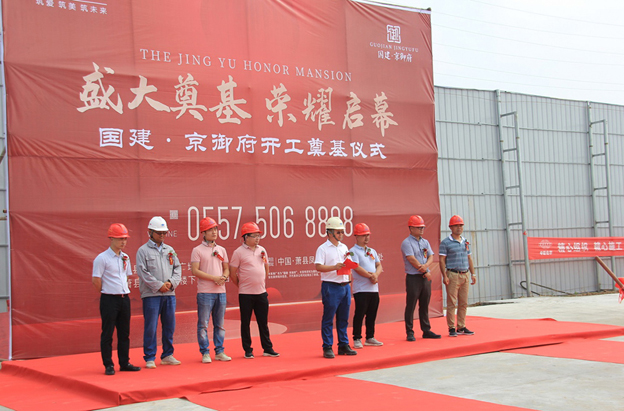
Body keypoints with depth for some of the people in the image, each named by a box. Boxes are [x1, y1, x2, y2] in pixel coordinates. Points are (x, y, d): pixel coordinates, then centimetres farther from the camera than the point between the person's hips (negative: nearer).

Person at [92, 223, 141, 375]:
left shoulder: (125, 258, 10)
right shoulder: (102, 258, -10)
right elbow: (96, 280, -11)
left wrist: (124, 292, 12)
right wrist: (107, 293, -2)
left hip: (124, 298, 7)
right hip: (109, 300, -7)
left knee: (124, 333, 11)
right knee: (107, 333, 0)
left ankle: (124, 363, 19)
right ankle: (108, 365, 7)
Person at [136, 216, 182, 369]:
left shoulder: (169, 250, 16)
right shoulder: (143, 250, 1)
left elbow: (177, 268, 12)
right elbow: (143, 272, -8)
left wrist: (171, 283, -6)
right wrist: (159, 285, -13)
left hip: (169, 294, 5)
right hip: (151, 295, -5)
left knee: (169, 326, 9)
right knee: (151, 327, -4)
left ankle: (167, 355, 19)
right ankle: (150, 358, 3)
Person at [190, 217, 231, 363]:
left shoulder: (221, 250, 15)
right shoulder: (197, 250, -2)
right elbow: (195, 270, -10)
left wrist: (224, 278, -5)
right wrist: (214, 278, -15)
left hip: (221, 292, 5)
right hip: (205, 292, -5)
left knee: (219, 324, 9)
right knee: (203, 324, -3)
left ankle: (219, 351, 16)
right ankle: (205, 353, 4)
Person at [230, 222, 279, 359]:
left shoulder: (262, 250, 9)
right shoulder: (239, 252, -7)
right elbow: (232, 272, -4)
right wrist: (241, 286, 3)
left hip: (261, 292, 4)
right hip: (245, 294, -4)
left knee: (263, 322, 9)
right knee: (245, 322, 4)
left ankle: (268, 348, 16)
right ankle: (248, 350, 12)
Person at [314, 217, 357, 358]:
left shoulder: (344, 247, 16)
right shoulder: (323, 248, -5)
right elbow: (318, 267, -14)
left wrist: (349, 283, 6)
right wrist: (334, 267, -24)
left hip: (345, 286, 6)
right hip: (331, 287, -6)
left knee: (343, 318, 10)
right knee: (328, 319, -2)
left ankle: (343, 345, 18)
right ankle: (327, 348, 3)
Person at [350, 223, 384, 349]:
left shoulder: (372, 251, 18)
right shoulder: (353, 251, -5)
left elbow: (379, 265, 11)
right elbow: (357, 268, -16)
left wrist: (376, 274, -9)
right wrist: (370, 276, -15)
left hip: (374, 288, 7)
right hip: (361, 289, -7)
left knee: (372, 315, 11)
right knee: (359, 314, -5)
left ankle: (370, 338, 20)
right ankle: (357, 339, 3)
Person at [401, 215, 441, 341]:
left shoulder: (425, 242, 15)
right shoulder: (406, 243, -7)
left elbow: (431, 256, 8)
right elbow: (412, 260, -15)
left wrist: (426, 265, -14)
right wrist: (425, 271, -12)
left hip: (426, 277, 7)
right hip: (413, 277, -7)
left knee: (425, 305, 11)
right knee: (411, 306, -3)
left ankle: (426, 330, 17)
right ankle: (409, 333, 3)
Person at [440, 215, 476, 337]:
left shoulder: (466, 242, 15)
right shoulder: (445, 243, -3)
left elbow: (469, 258, 18)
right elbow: (442, 260, -6)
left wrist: (473, 274, 12)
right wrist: (445, 276, -15)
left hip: (465, 275, 6)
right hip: (453, 275, -6)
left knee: (463, 303, 7)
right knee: (452, 303, -5)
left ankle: (461, 327, 14)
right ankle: (451, 328, -1)